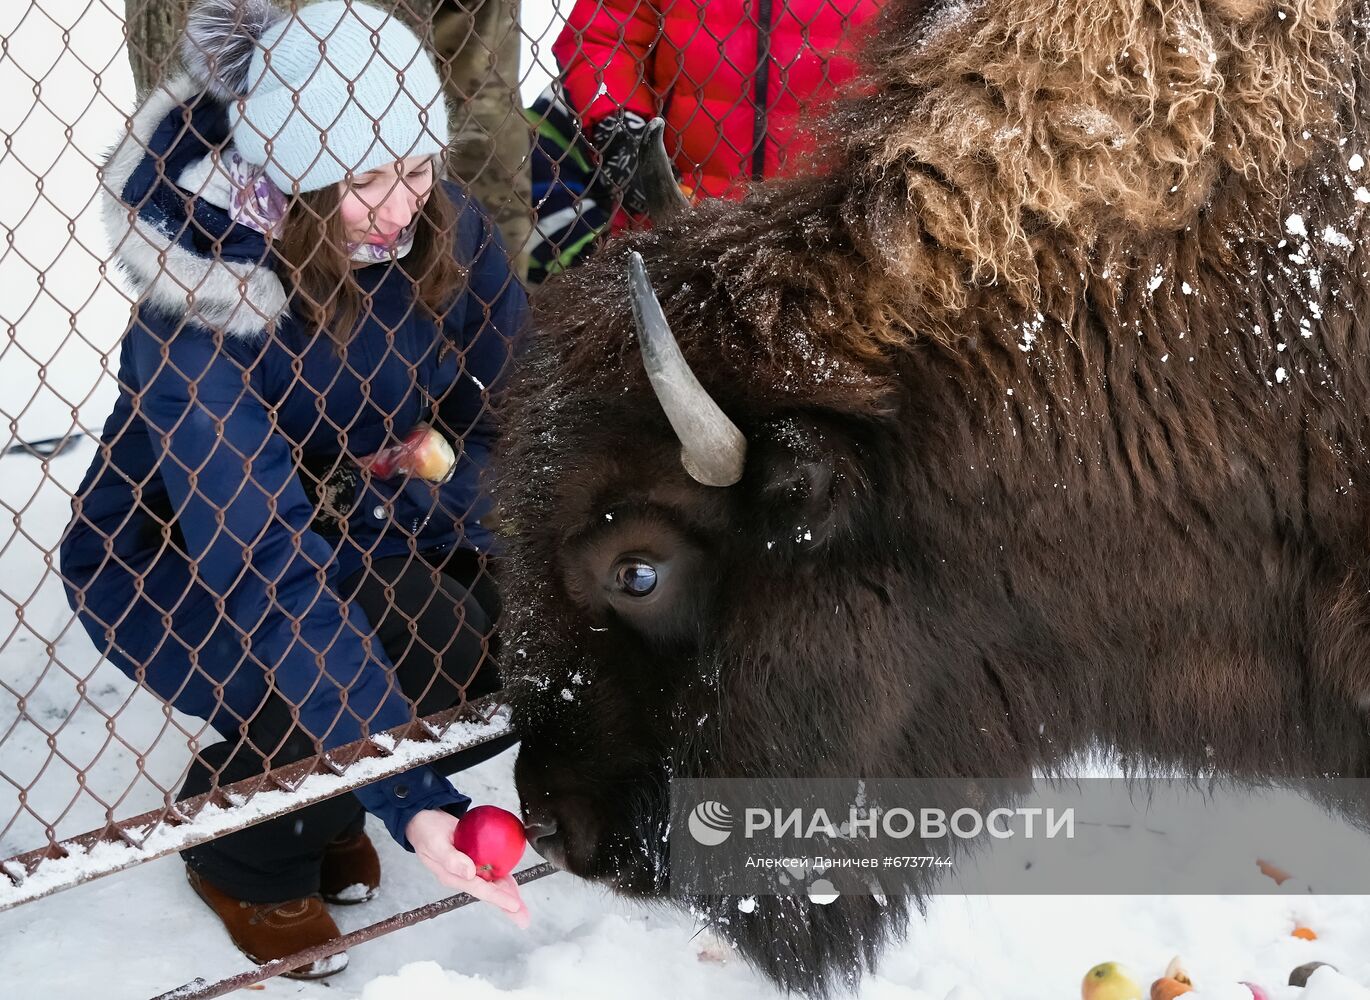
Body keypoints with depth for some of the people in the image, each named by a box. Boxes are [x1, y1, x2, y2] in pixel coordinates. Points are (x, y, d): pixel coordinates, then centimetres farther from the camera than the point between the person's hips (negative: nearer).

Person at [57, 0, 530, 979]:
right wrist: (411, 800, -46)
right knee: (323, 692, -30)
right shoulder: (202, 312, -36)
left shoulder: (441, 226, -19)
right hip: (167, 565, -5)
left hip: (364, 531, 6)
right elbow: (271, 572, -41)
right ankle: (248, 860, 5)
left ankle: (320, 800, 12)